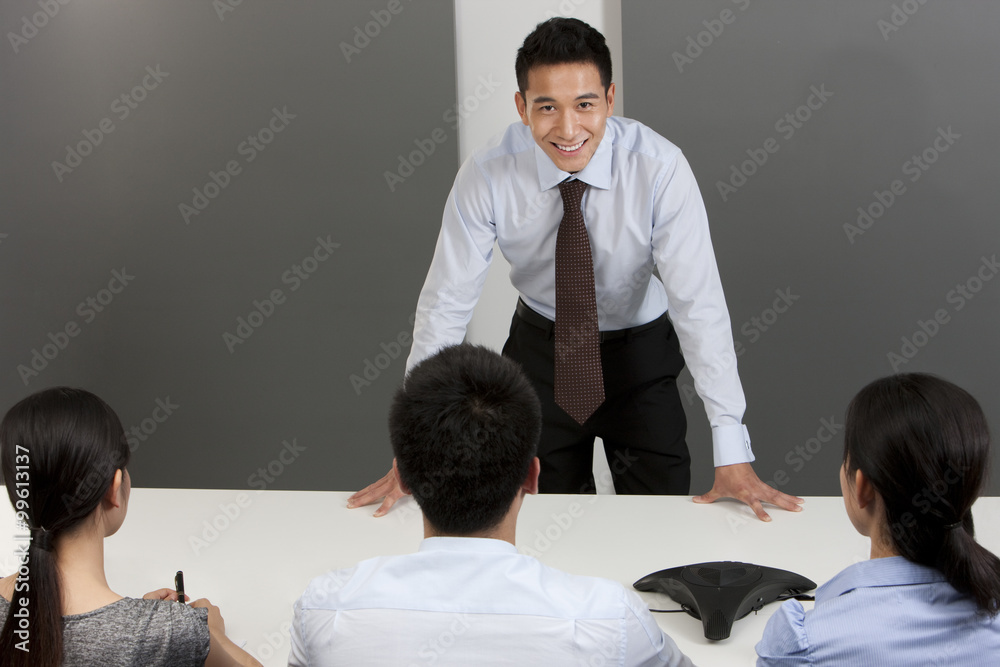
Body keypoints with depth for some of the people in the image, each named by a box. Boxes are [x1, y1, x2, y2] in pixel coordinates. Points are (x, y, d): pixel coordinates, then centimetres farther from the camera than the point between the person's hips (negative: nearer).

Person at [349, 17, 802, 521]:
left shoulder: (659, 169, -26)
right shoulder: (487, 176, -22)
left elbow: (699, 304, -28)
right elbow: (446, 302, -18)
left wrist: (732, 454, -33)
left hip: (641, 352, -1)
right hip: (540, 351, 1)